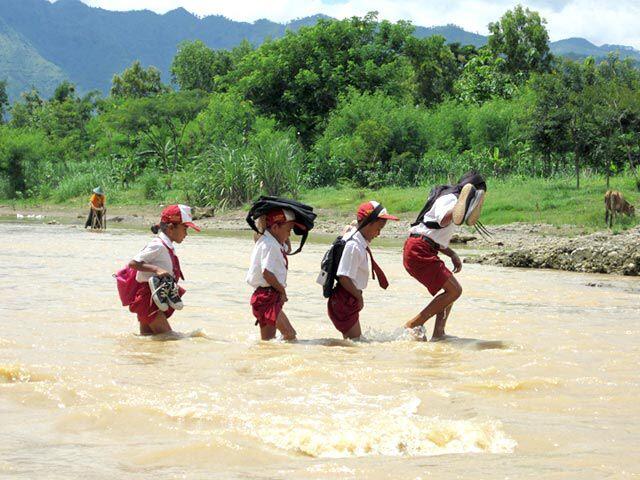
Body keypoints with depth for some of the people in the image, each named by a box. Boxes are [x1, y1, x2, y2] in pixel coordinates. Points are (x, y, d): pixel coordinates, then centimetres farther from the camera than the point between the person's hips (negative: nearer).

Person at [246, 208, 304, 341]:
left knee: (290, 334, 16)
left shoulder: (276, 243, 15)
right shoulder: (269, 245, -16)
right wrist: (282, 290, -13)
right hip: (267, 296, -11)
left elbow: (287, 249, 37)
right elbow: (267, 273, -25)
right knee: (268, 339, -12)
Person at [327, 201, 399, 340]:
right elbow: (344, 278, -25)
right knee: (354, 339, -7)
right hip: (344, 301, -10)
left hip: (350, 301, 10)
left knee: (356, 339, 15)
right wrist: (359, 297, -11)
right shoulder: (353, 246, -22)